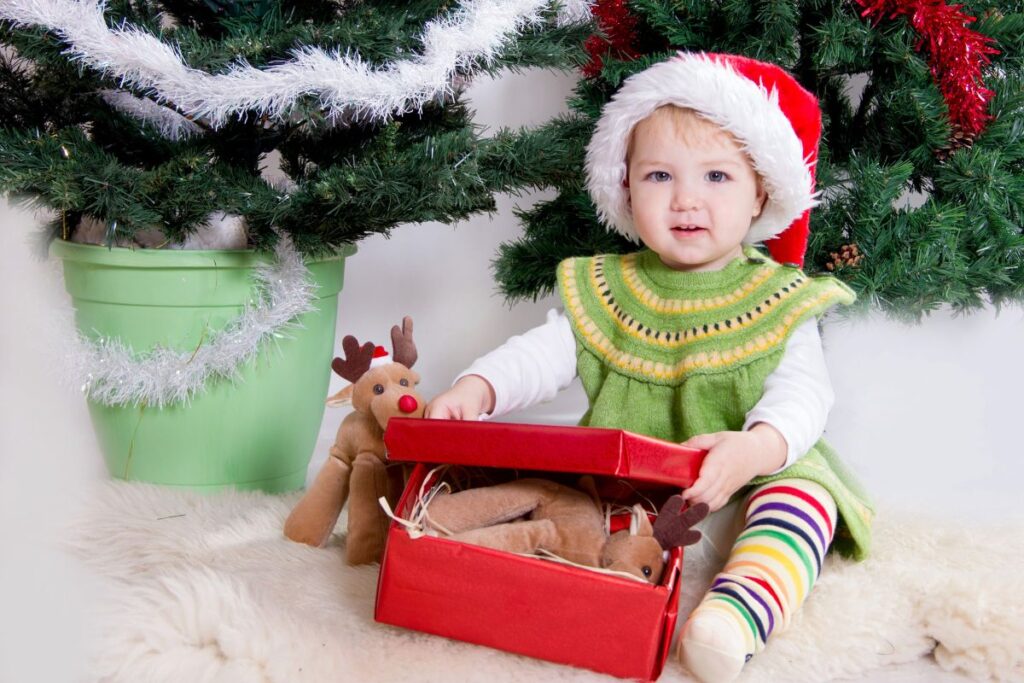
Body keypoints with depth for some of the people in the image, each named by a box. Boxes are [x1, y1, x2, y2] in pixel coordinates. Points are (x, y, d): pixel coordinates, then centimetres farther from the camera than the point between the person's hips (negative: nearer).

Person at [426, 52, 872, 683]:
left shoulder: (780, 300, -1)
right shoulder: (605, 291, 9)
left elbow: (802, 392, -13)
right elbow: (545, 353, 2)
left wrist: (758, 446, -37)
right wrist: (479, 387, -20)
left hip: (746, 474, -2)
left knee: (803, 489, -34)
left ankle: (739, 611, -55)